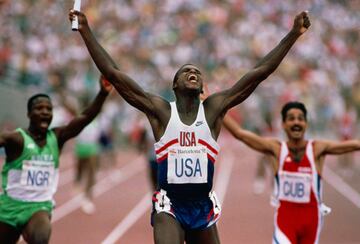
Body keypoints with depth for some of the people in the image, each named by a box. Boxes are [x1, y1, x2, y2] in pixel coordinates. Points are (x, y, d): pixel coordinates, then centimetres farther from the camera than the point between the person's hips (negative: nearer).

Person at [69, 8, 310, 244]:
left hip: (204, 206, 3)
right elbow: (113, 73, -7)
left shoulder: (213, 108, 1)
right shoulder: (160, 110, -3)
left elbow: (260, 72, -4)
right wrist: (86, 31, -11)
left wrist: (294, 34, -8)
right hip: (169, 205, -3)